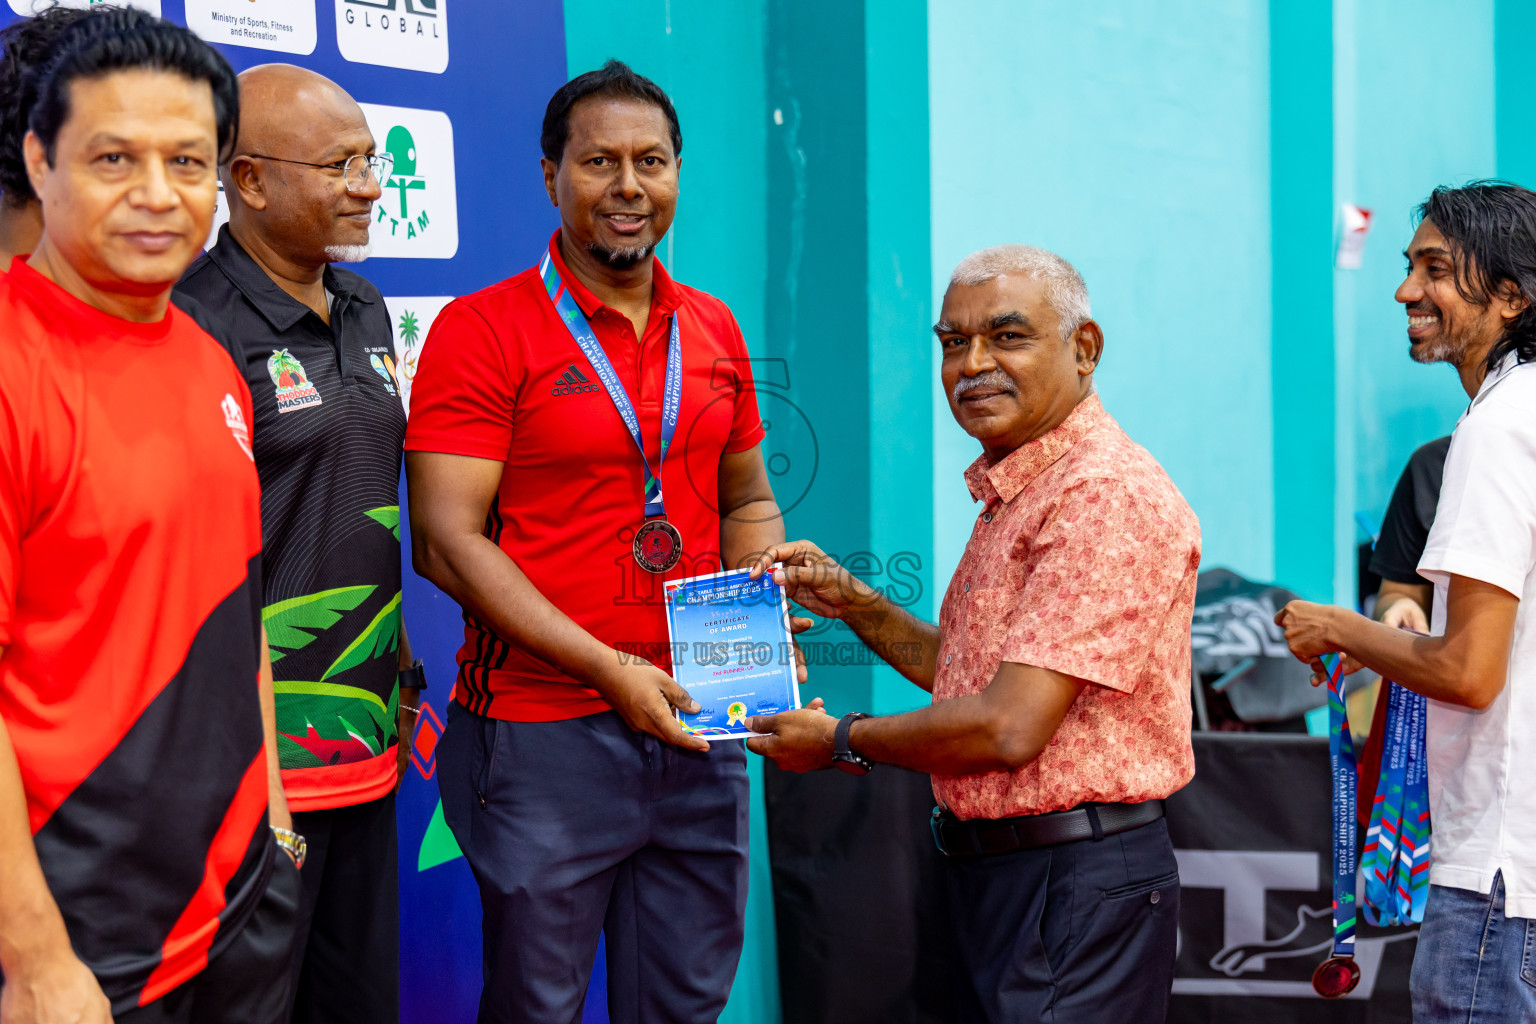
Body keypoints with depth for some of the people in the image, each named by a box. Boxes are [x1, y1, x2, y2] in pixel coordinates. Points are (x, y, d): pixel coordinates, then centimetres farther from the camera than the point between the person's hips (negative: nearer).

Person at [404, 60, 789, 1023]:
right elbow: (447, 542, -14)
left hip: (697, 725, 5)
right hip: (544, 731, -5)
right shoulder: (484, 329, -8)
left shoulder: (714, 330, 10)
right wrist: (608, 671, -18)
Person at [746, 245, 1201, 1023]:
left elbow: (1008, 728, -23)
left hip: (1078, 887, -10)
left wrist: (842, 741, -8)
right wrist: (854, 604, 11)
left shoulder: (1108, 496, -19)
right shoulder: (1013, 492, 16)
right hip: (993, 869, 10)